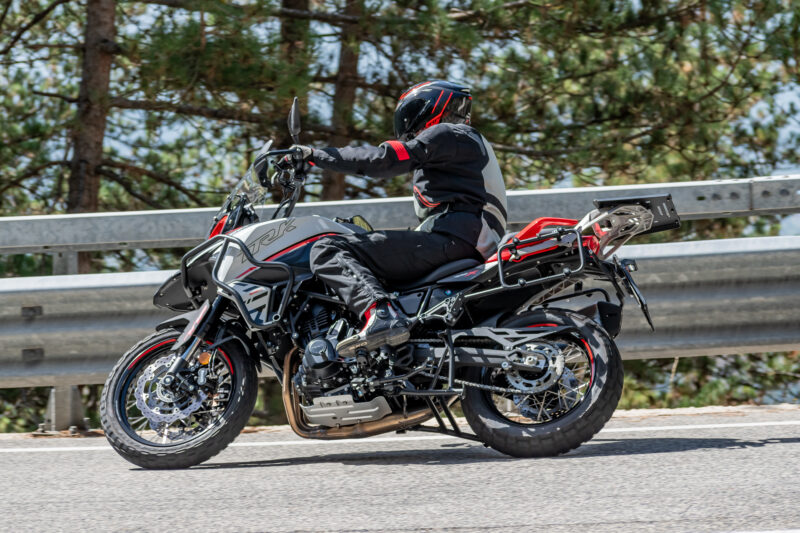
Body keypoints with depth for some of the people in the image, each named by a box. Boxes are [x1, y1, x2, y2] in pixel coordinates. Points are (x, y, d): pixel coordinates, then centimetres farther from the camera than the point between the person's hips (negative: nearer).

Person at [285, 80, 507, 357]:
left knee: (327, 251, -20)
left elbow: (382, 159, -10)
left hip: (449, 240, -10)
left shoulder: (445, 134, 2)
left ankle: (381, 314, -43)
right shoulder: (473, 141, 32)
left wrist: (315, 155, -4)